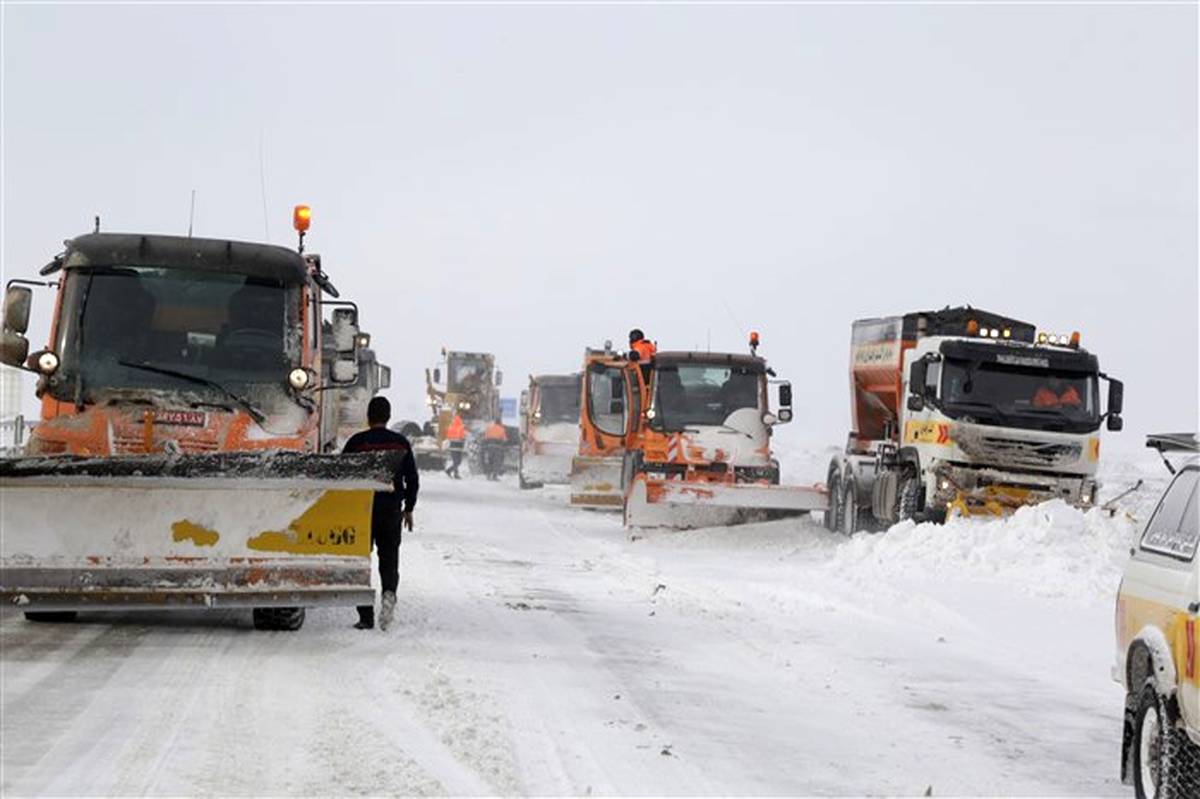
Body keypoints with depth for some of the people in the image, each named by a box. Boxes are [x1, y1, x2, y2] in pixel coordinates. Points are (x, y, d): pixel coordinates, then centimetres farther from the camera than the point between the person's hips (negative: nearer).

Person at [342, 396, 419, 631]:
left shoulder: (357, 442, -4)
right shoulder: (401, 443, 4)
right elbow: (412, 479, 9)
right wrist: (408, 508, 20)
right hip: (392, 509, 2)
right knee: (389, 557, 13)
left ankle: (366, 616, 0)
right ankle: (389, 592, -18)